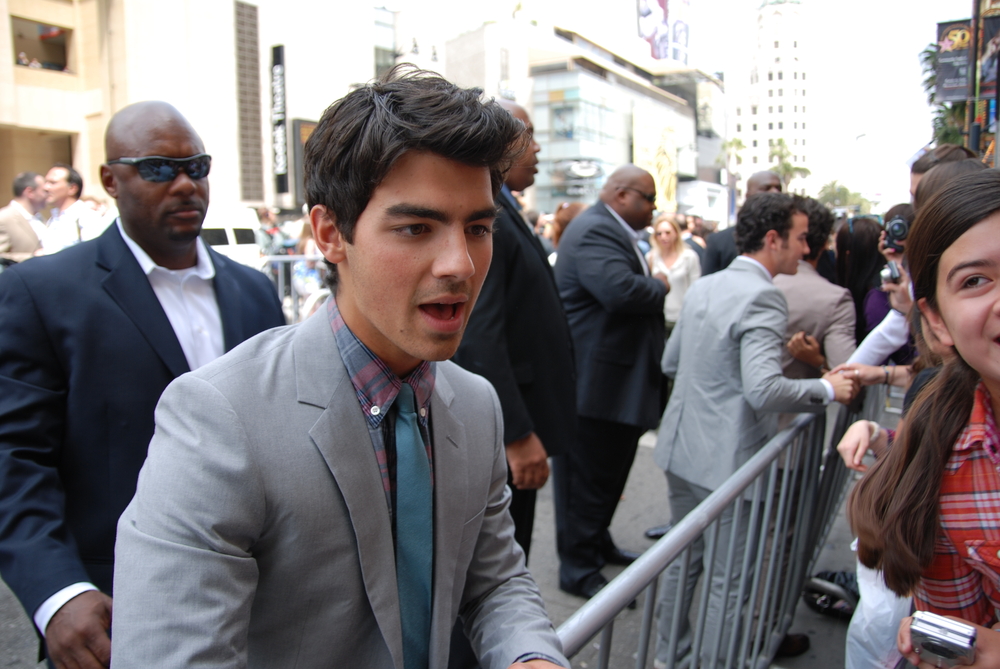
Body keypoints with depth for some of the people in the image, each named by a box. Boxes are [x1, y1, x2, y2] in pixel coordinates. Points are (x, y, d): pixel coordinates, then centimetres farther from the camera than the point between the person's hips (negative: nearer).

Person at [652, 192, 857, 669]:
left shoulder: (703, 287, 8)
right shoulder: (762, 297, -19)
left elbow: (670, 362, 16)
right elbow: (763, 390, -28)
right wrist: (827, 389, -13)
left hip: (682, 449, 9)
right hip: (729, 459, -8)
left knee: (683, 559, 22)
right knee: (729, 578, 9)